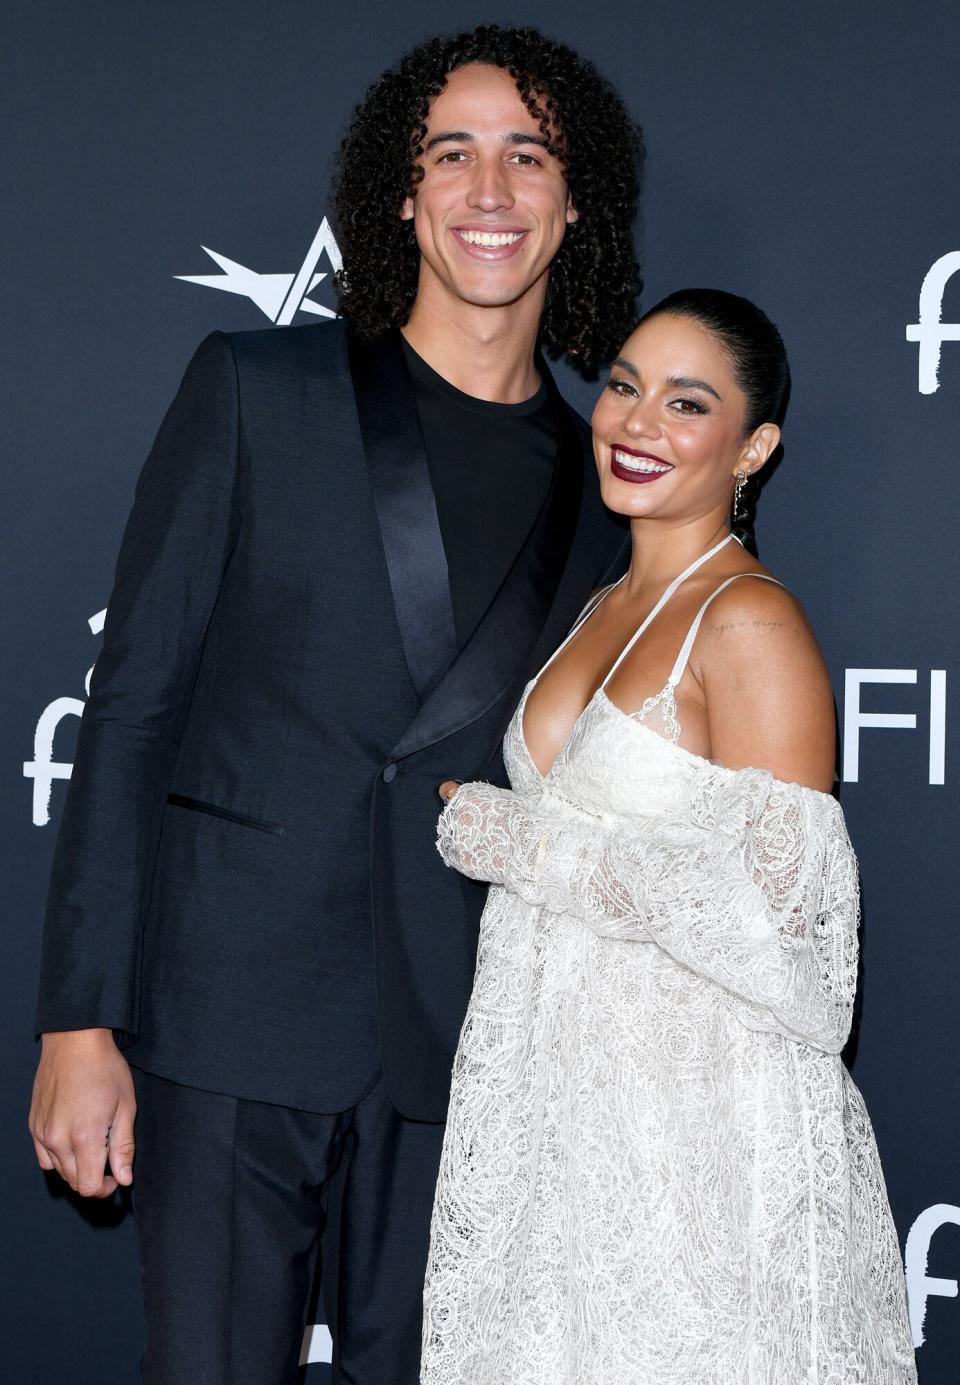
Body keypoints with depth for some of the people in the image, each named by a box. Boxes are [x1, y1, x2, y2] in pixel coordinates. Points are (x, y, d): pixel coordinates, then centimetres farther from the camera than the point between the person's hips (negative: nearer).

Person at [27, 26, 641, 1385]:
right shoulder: (257, 391, 1)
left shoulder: (600, 485, 9)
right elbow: (133, 702, -2)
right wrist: (81, 1020, -8)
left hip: (462, 1033, 3)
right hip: (239, 1006, -2)